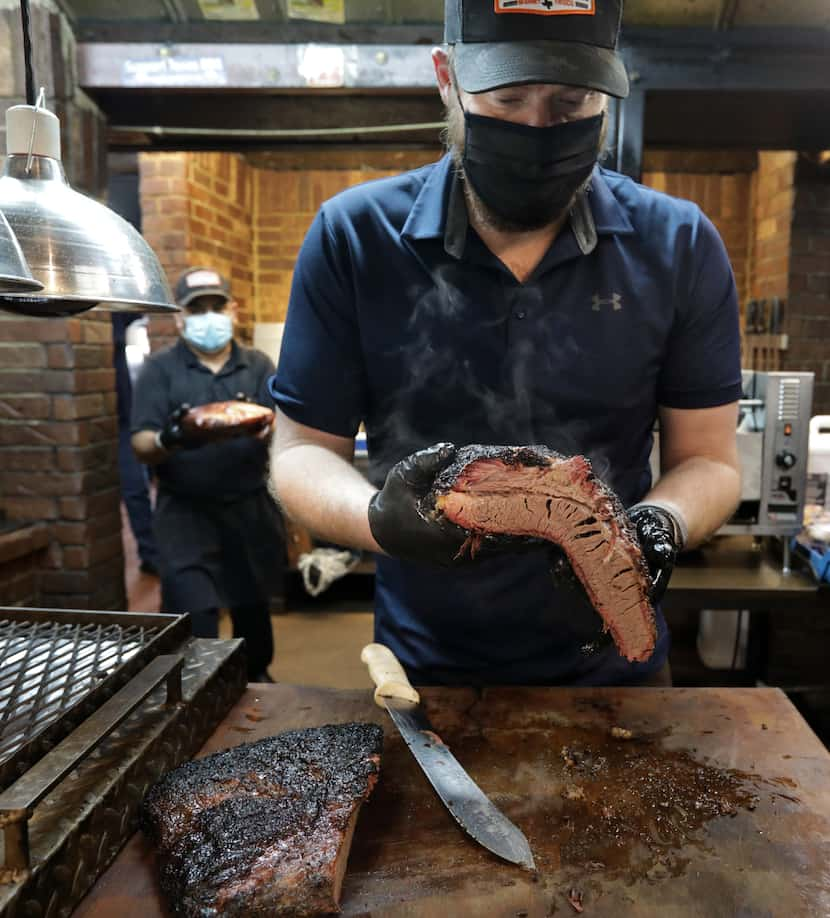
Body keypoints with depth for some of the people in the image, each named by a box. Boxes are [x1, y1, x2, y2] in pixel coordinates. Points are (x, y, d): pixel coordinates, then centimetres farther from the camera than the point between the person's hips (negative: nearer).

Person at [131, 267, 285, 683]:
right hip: (185, 511, -2)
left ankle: (256, 676, 41)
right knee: (194, 614, -9)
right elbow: (142, 445, -8)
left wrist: (266, 426, -29)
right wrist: (168, 440, -32)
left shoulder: (258, 365, 5)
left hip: (251, 507, 3)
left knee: (254, 605, 18)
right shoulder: (159, 369, -1)